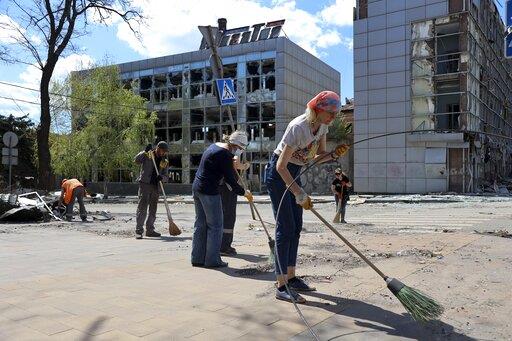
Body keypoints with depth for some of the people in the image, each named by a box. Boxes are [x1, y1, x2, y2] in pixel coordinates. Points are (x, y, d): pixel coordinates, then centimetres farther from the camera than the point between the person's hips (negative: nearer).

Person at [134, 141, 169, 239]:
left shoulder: (164, 162, 13)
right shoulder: (148, 155, 0)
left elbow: (166, 176, 10)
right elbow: (136, 160, -14)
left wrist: (161, 177, -13)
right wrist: (145, 151, -23)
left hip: (155, 186, 6)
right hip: (145, 184, -6)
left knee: (153, 209, 10)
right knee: (142, 208, -9)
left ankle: (150, 230, 19)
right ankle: (138, 231, -7)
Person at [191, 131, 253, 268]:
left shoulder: (215, 146, 13)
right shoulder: (225, 155, -16)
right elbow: (230, 179, -14)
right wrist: (244, 193, -3)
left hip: (197, 187, 10)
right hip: (209, 191, -10)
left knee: (200, 224, 13)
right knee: (215, 225, 0)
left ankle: (197, 258, 19)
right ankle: (212, 260, 5)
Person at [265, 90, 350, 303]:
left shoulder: (322, 126, -2)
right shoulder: (298, 127, -27)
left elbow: (318, 157, 7)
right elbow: (281, 166, -29)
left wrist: (335, 154, -14)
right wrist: (300, 194, -30)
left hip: (293, 173, 9)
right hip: (278, 174, -8)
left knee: (296, 227, 8)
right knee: (286, 228, -11)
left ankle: (291, 278, 18)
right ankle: (282, 287, -6)